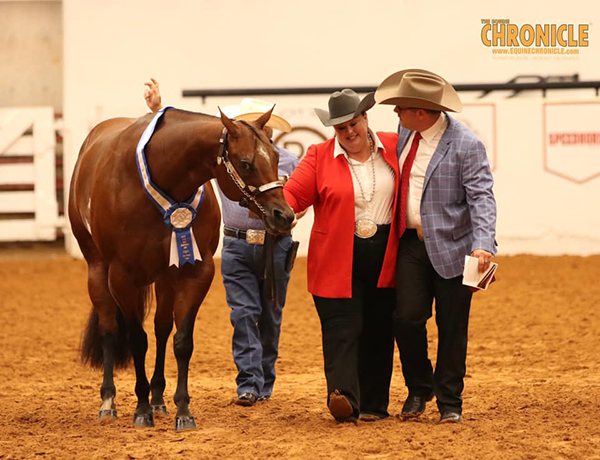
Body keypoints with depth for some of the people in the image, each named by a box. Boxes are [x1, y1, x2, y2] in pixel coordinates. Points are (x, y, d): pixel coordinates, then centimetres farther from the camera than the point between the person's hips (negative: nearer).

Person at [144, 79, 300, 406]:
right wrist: (158, 110, -5)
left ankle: (265, 383, 19)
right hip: (237, 246, 0)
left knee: (270, 316, 8)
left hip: (276, 246, 0)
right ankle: (248, 385, -9)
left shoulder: (288, 162, 2)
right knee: (243, 313, -8)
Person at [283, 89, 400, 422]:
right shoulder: (319, 157, 2)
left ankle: (374, 404, 14)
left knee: (378, 331, 6)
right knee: (342, 329, -10)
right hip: (338, 261, -2)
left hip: (384, 259, 2)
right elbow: (294, 194, -5)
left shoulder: (394, 148, 6)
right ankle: (343, 397, -20)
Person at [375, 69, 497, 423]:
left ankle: (450, 403, 16)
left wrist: (483, 245, -31)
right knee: (408, 317, -4)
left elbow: (482, 197, -19)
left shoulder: (466, 145, -14)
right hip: (412, 243, 5)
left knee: (452, 328, 3)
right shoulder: (405, 132, 5)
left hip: (451, 247, -5)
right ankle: (418, 388, 18)